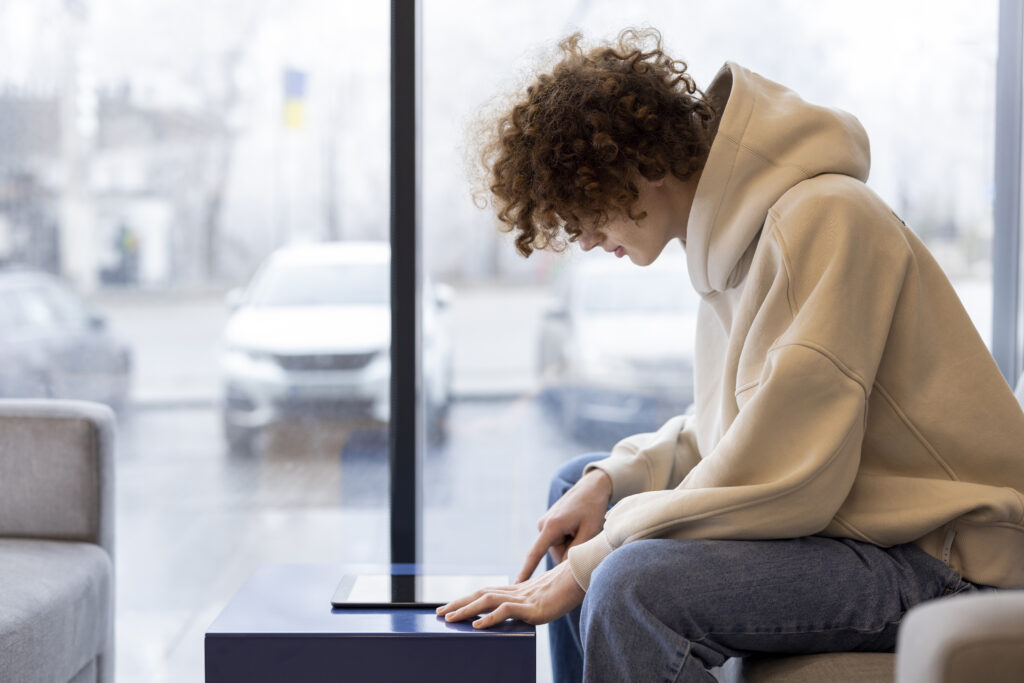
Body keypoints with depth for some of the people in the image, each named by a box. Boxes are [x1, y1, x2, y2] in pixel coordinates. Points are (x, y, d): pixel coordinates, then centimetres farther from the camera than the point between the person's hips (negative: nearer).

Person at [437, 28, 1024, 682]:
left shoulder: (820, 218, -21)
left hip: (942, 556, -10)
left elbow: (776, 479, -26)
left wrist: (583, 569, -19)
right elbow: (729, 428, 16)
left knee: (633, 585, -31)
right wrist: (611, 479, -2)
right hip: (843, 515, 10)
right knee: (578, 484, 18)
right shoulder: (742, 225, 8)